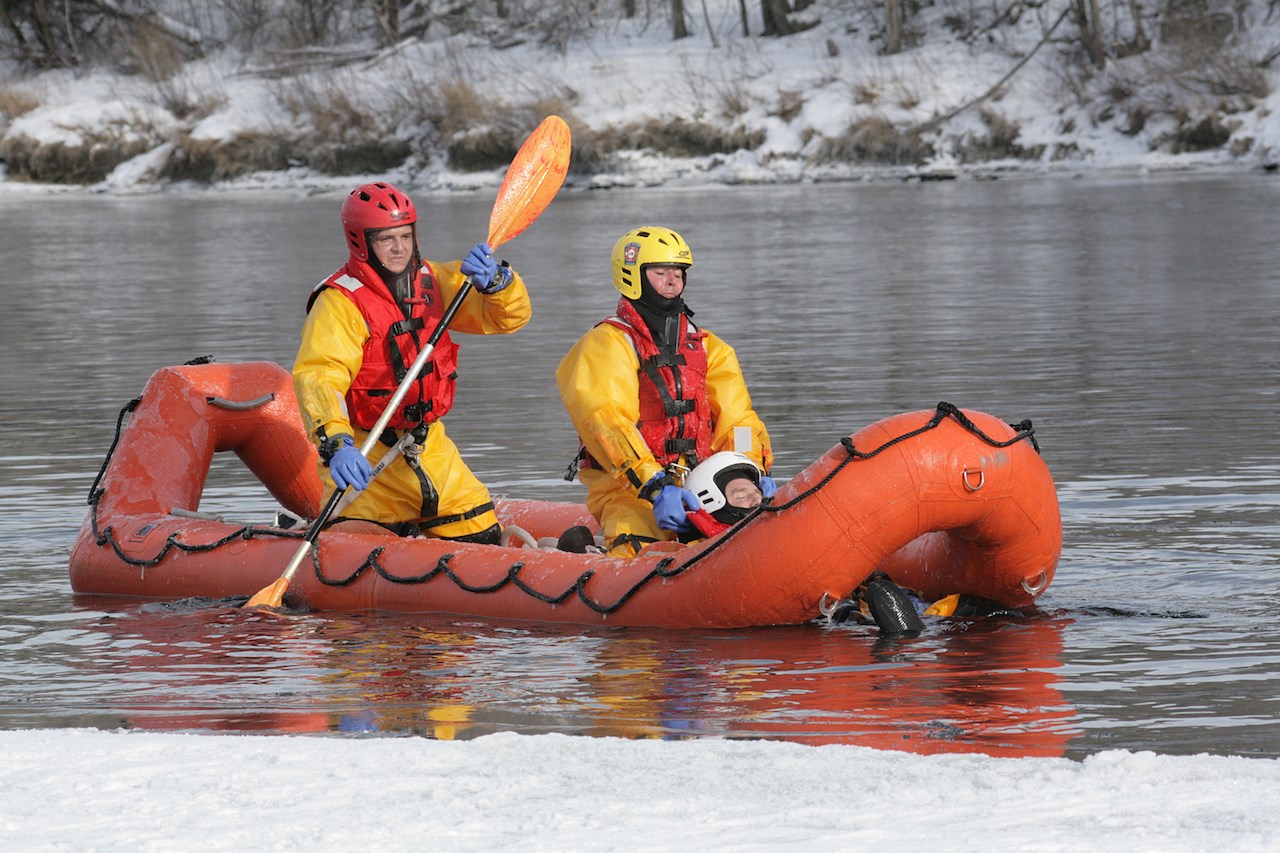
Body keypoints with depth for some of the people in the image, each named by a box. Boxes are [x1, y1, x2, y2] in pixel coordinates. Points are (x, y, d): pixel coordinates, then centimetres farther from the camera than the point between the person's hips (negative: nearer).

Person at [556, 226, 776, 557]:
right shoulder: (605, 346, 1)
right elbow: (607, 423, -14)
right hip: (630, 490, -5)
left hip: (701, 485, 5)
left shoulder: (709, 349, 22)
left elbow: (736, 418, 14)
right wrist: (655, 486, -27)